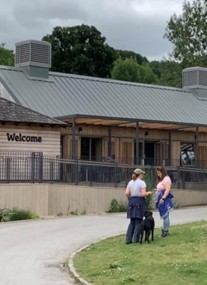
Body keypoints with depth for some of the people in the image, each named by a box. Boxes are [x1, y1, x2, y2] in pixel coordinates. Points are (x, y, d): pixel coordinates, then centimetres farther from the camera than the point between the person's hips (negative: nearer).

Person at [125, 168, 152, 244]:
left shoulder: (130, 182, 9)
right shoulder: (142, 182, -8)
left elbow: (126, 193, 3)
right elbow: (143, 194, -15)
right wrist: (148, 193, 4)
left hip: (132, 201, 6)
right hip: (140, 202, -6)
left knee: (132, 222, 11)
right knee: (138, 222, 1)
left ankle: (128, 239, 6)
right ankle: (136, 239, 0)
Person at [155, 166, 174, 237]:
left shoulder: (166, 179, -9)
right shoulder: (161, 180, 20)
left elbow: (167, 190, -18)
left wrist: (163, 198, -22)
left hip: (165, 199, -10)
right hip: (161, 200, 10)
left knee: (165, 215, -9)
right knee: (164, 215, 8)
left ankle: (165, 230, -9)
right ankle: (165, 230, 9)